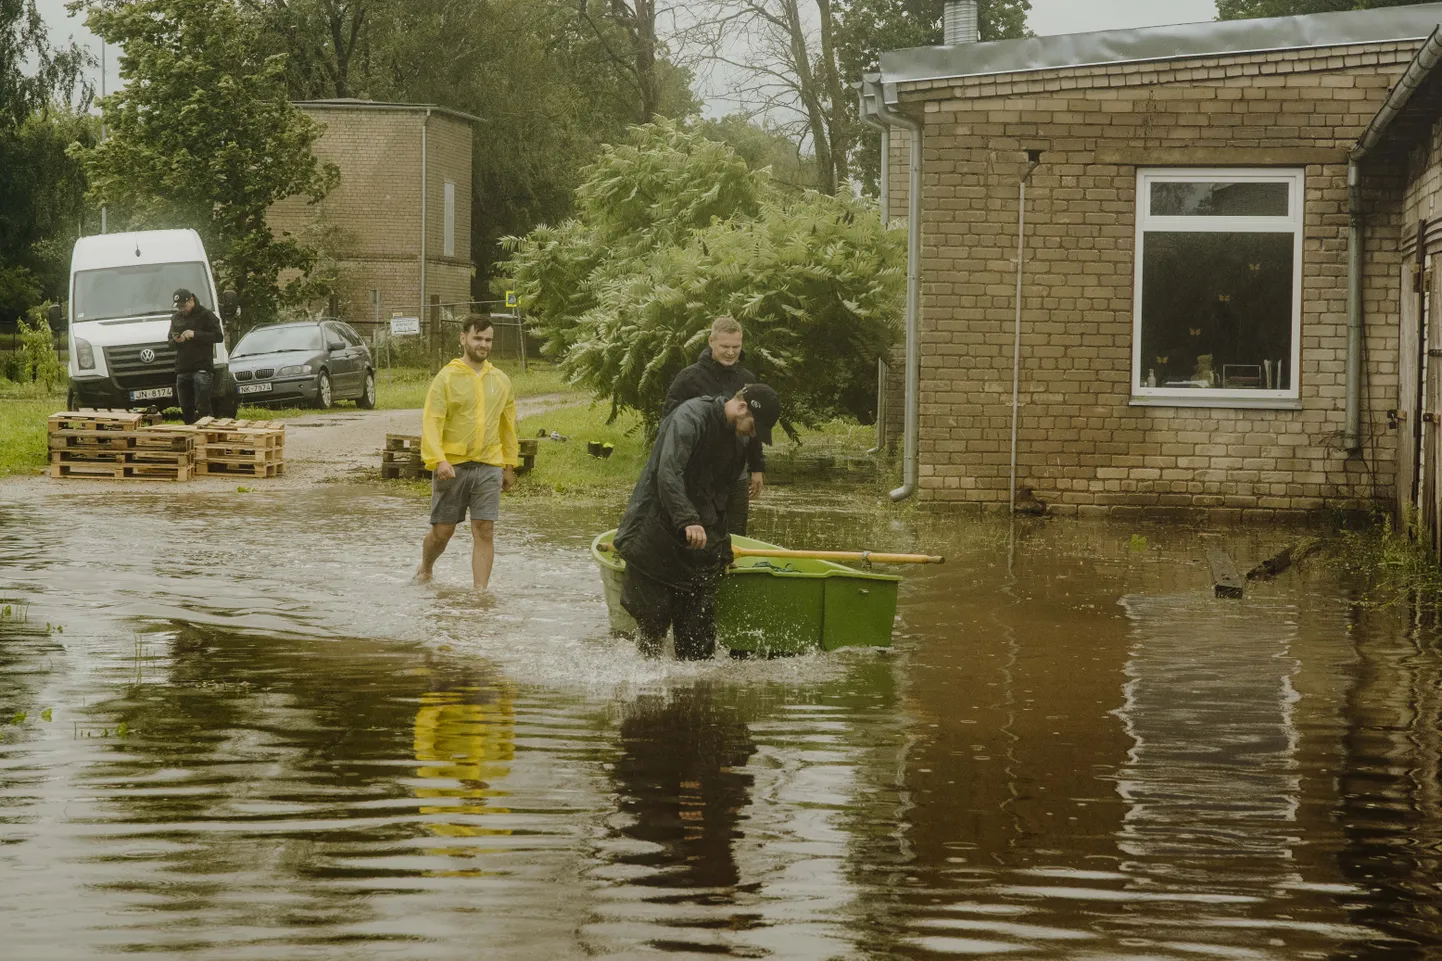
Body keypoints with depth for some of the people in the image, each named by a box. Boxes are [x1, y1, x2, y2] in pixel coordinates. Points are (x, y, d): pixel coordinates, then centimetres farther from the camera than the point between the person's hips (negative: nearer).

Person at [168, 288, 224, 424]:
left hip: (202, 368, -6)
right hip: (182, 369, 6)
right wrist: (175, 340, 2)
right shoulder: (176, 317, 19)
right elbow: (170, 339, 27)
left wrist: (195, 334, -16)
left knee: (203, 408, -12)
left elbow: (219, 337, -8)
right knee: (185, 408, 8)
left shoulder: (205, 315, -1)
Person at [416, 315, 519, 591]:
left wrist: (509, 465, 17)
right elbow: (431, 422, -10)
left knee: (485, 530, -5)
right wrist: (438, 460, -22)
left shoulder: (500, 381, 10)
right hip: (452, 467, -3)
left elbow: (508, 425, 18)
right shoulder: (447, 377, -4)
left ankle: (481, 591, -3)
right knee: (442, 531, 5)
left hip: (488, 467, 3)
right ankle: (425, 571, 33)